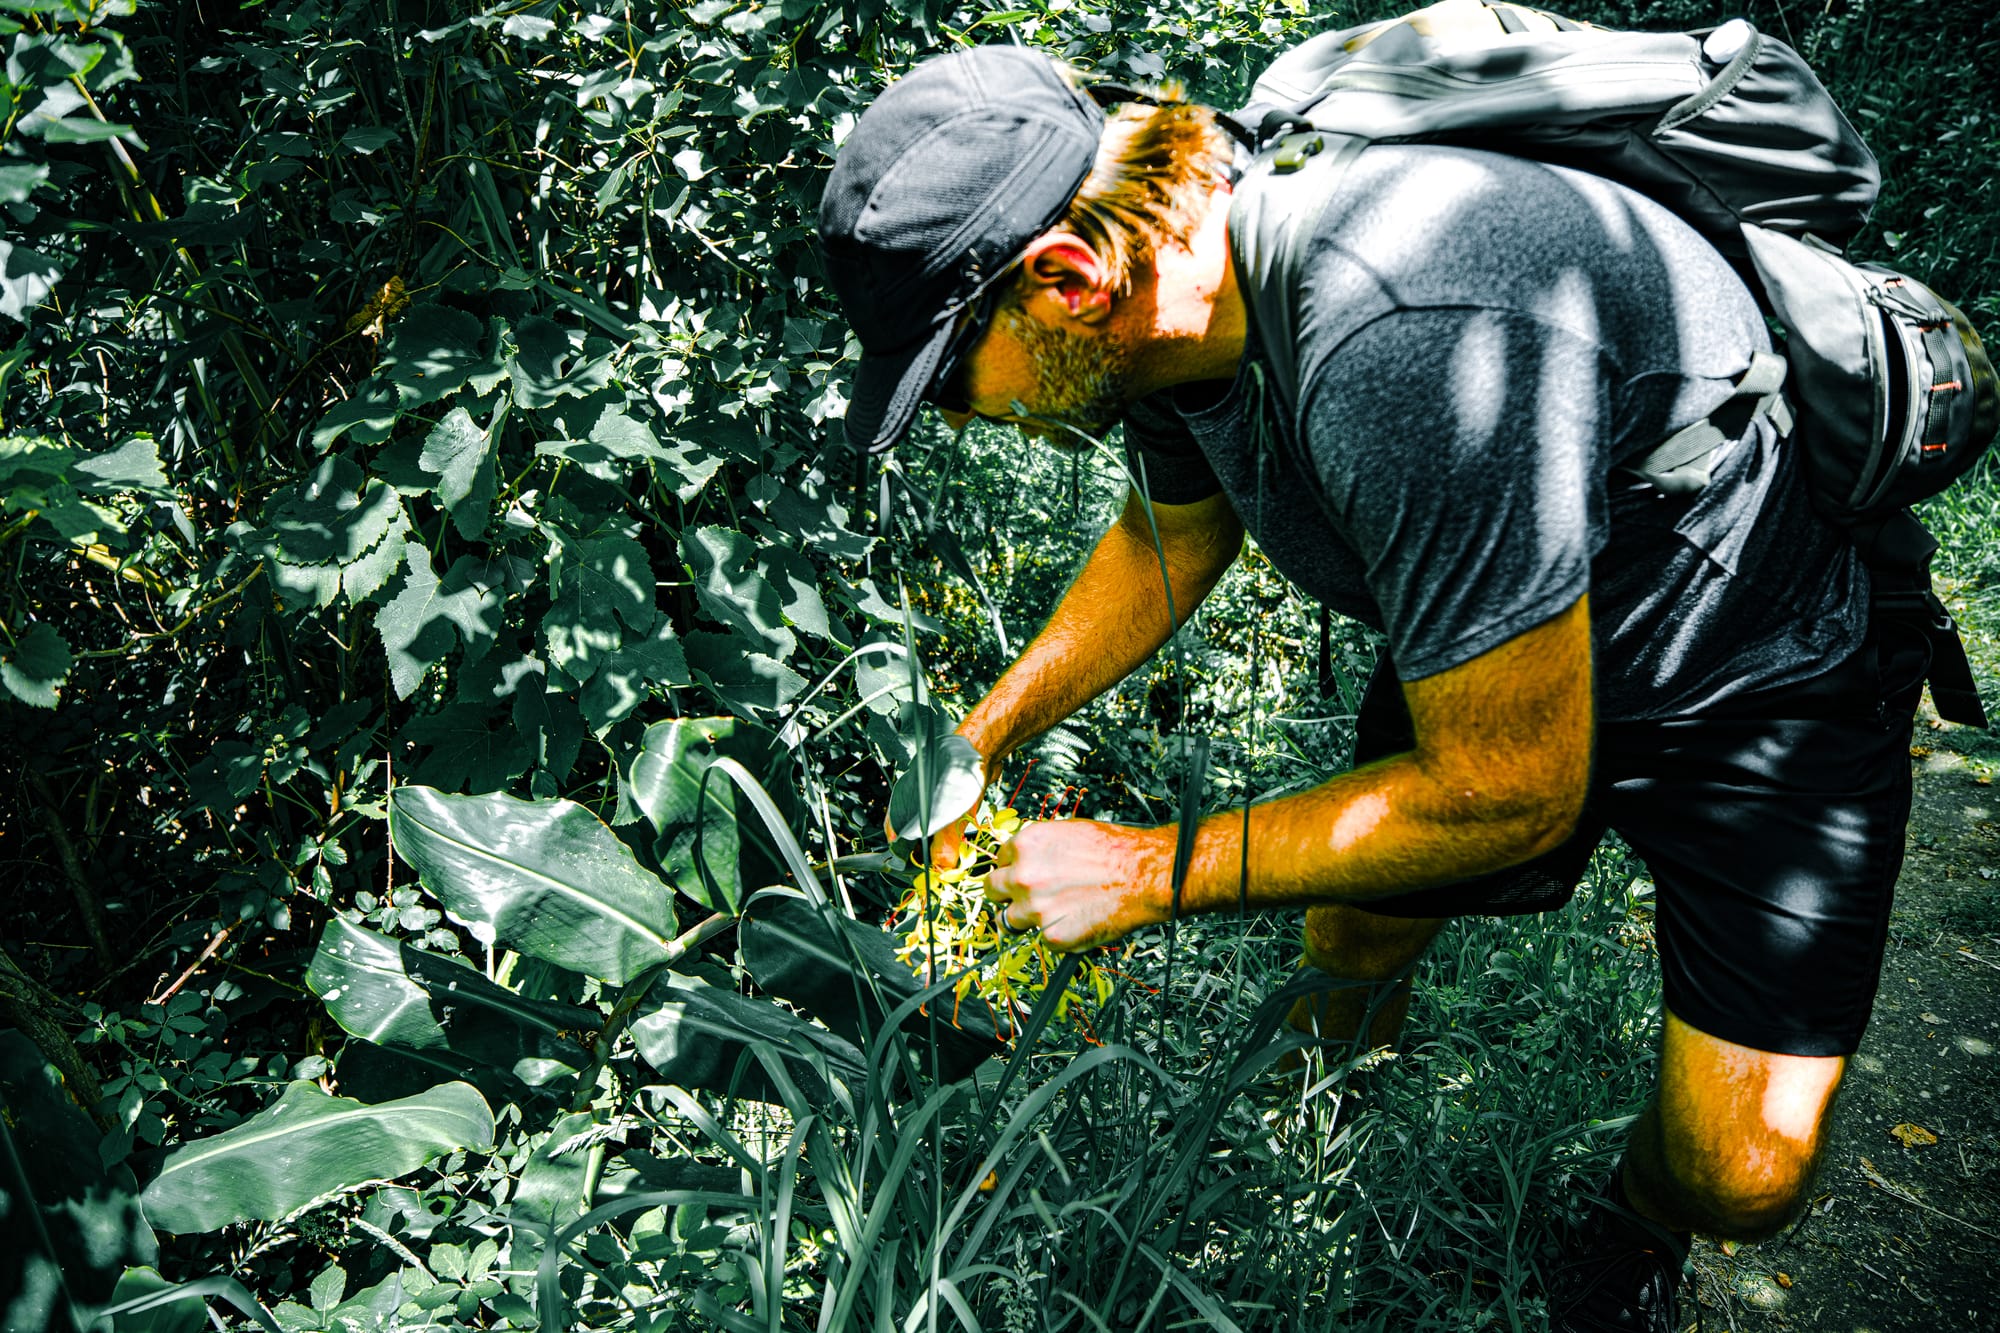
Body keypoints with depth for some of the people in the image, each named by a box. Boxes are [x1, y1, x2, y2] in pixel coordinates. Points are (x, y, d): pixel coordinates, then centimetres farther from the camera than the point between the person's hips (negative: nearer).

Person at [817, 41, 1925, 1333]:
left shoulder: (1411, 345, -41)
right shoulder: (1172, 288, -13)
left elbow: (1509, 792, -31)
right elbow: (1169, 539, 9)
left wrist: (1154, 872, -22)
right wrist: (977, 739, 4)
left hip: (1764, 676, -6)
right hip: (1494, 641, 7)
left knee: (1738, 1170, -11)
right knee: (1347, 953, 8)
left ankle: (1638, 1228, 25)